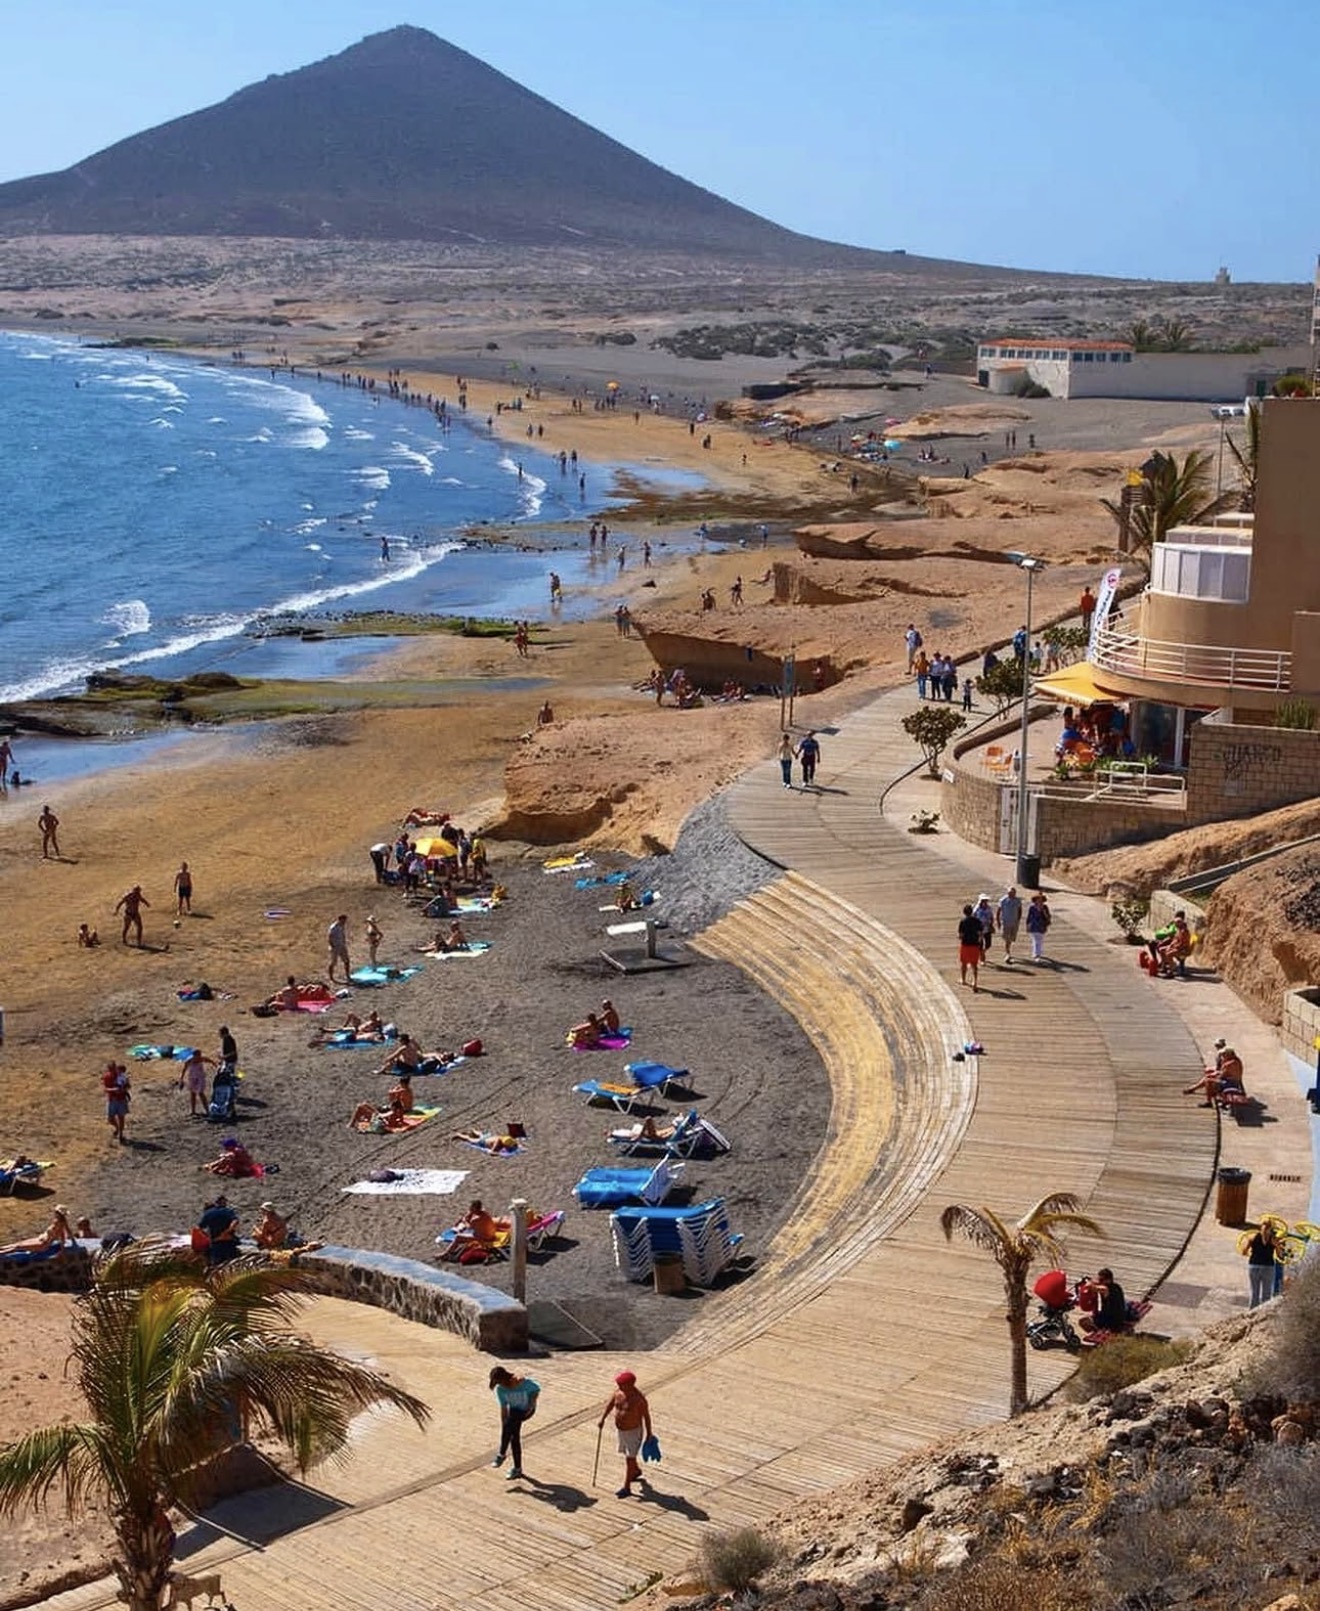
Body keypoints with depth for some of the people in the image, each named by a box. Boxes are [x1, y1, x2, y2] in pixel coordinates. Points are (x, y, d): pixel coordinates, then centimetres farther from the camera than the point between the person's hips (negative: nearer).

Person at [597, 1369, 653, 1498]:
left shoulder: (639, 1399, -26)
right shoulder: (618, 1392, -9)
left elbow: (646, 1416, -16)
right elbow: (609, 1404, -11)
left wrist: (649, 1434, -8)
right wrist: (602, 1419, -25)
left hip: (633, 1431, -7)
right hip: (621, 1429, 7)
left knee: (629, 1458, -3)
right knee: (627, 1454, 25)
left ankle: (626, 1488, 4)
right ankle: (636, 1471, 52)